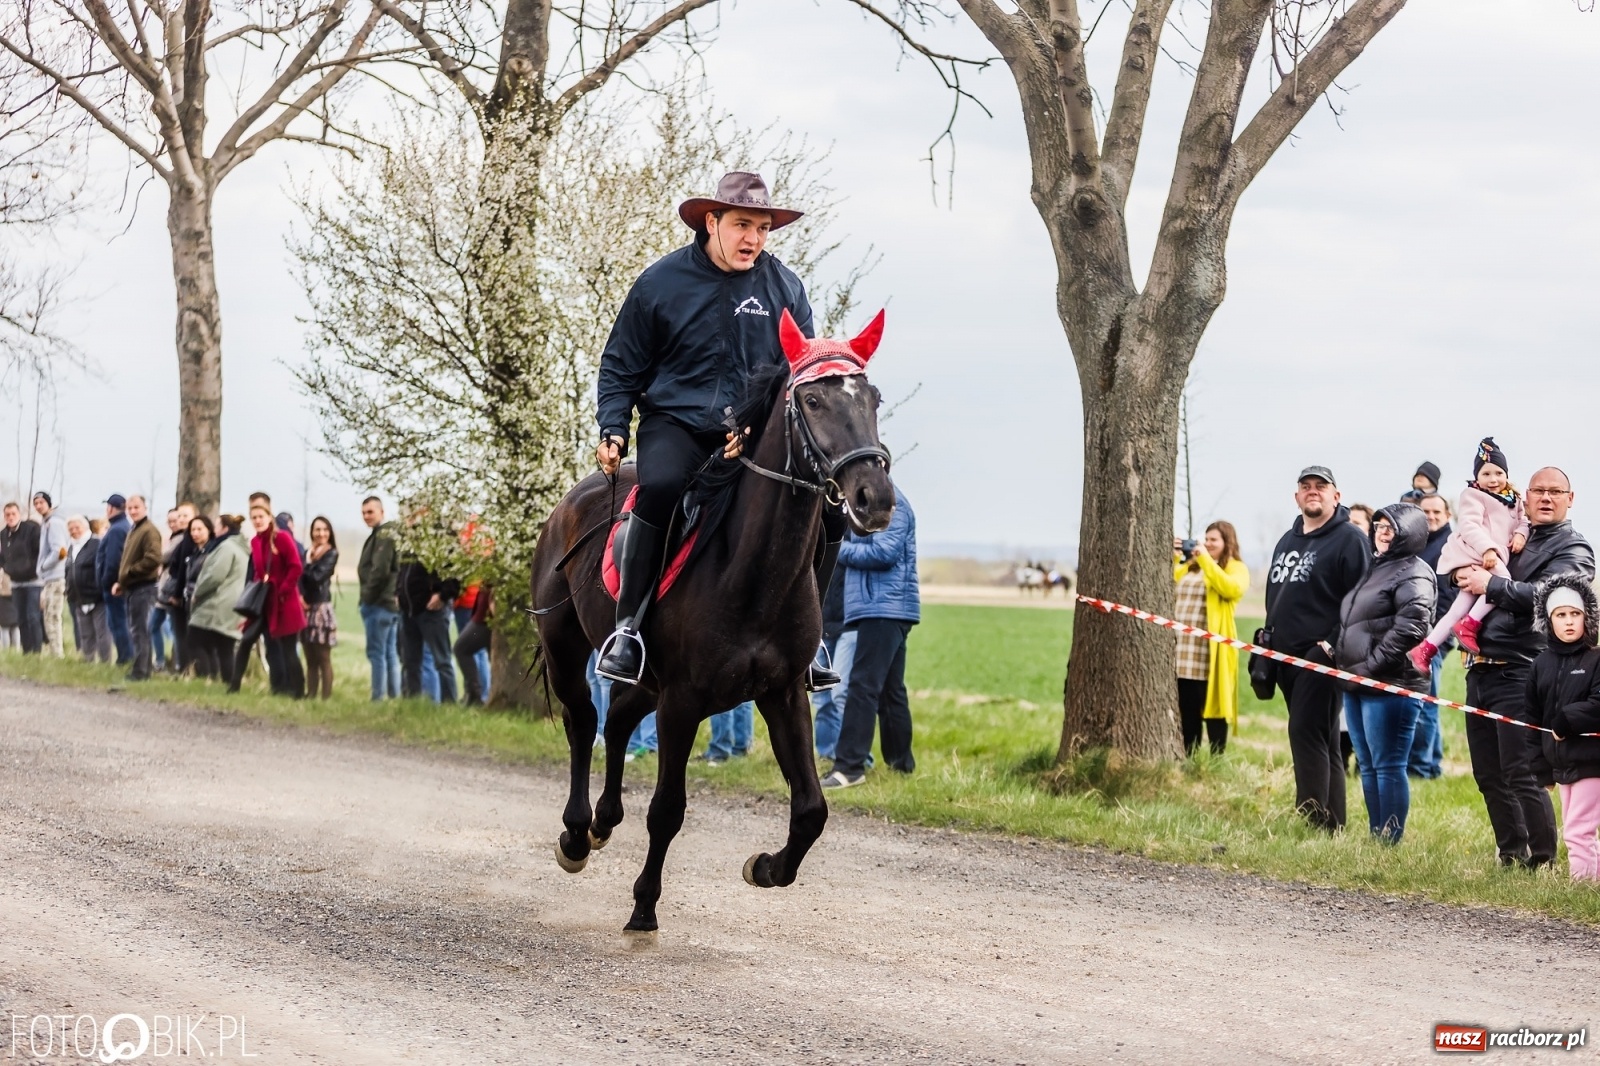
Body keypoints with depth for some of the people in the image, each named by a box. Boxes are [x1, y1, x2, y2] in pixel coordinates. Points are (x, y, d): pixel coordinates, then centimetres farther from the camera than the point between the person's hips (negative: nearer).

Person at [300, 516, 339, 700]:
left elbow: (317, 577, -14)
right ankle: (310, 695, 10)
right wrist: (300, 597, -11)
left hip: (321, 608, -6)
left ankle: (326, 697, -8)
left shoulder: (331, 554, -2)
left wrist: (309, 562, 2)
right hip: (306, 608, 6)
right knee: (310, 658, 8)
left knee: (323, 658, -7)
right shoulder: (308, 553, 16)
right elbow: (300, 578, 5)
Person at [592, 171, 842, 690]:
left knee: (827, 507, -15)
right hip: (675, 423, -3)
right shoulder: (661, 281, -1)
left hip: (757, 436, 3)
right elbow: (620, 368, 8)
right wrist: (612, 430, -7)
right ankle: (628, 625, -27)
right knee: (662, 486, -36)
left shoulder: (785, 288, 5)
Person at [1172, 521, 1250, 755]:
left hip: (1210, 650, -6)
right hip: (1183, 647, 6)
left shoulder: (1236, 568, 2)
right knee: (1187, 709, 9)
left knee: (1212, 708, -5)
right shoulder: (1191, 565, 21)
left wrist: (1206, 560, -15)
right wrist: (1172, 559, 6)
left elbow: (1232, 589, -18)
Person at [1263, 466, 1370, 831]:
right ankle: (1332, 822, 11)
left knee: (1307, 733, -16)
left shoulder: (1349, 539, -6)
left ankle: (1315, 819, -17)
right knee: (1320, 741, 9)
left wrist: (1334, 645, -19)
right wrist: (1268, 644, 19)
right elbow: (1274, 595, 27)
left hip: (1322, 654, -9)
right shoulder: (1287, 541, 20)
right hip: (1287, 657, 9)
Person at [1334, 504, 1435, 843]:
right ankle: (1375, 837, 18)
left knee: (1388, 766, -7)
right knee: (1368, 766, 12)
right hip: (1359, 685, 10)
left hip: (1390, 687, -10)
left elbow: (1409, 628, -20)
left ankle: (1390, 841, -4)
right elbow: (1350, 622, 30)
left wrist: (1372, 665, -19)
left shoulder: (1412, 574, -8)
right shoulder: (1376, 569, 21)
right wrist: (1342, 657, 14)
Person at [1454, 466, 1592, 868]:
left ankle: (1543, 863, -5)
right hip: (1480, 668, 7)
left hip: (1519, 672, -7)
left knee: (1523, 775, -11)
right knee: (1489, 776, 11)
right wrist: (1466, 576, 9)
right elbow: (1461, 569, 30)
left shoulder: (1573, 549, 0)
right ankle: (1512, 856, 20)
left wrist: (1491, 585, -17)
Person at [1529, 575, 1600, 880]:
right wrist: (1539, 765, 10)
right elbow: (1533, 717, 11)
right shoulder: (1540, 664, 7)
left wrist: (1564, 721, -14)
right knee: (1574, 831, 13)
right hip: (1560, 761, 7)